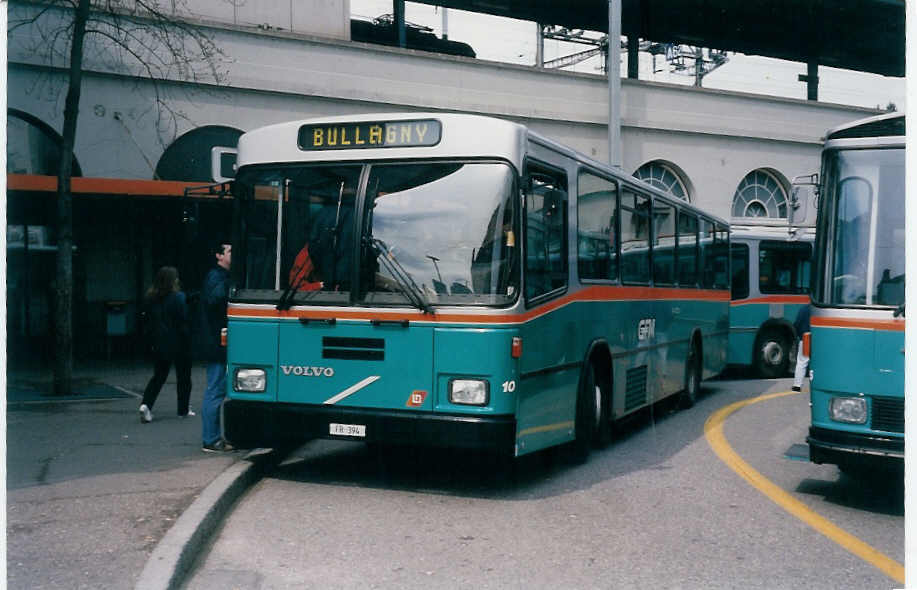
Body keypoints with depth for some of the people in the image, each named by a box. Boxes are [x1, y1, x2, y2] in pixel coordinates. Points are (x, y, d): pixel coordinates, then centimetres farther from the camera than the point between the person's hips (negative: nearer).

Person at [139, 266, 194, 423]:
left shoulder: (151, 298, 3)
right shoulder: (178, 297, -14)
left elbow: (148, 320, 8)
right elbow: (183, 322, -14)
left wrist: (153, 341, 14)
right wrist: (188, 343, -8)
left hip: (159, 344, 5)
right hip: (178, 343, -5)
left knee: (158, 375, 12)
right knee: (183, 376, 10)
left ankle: (146, 404, -8)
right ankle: (183, 409, 17)